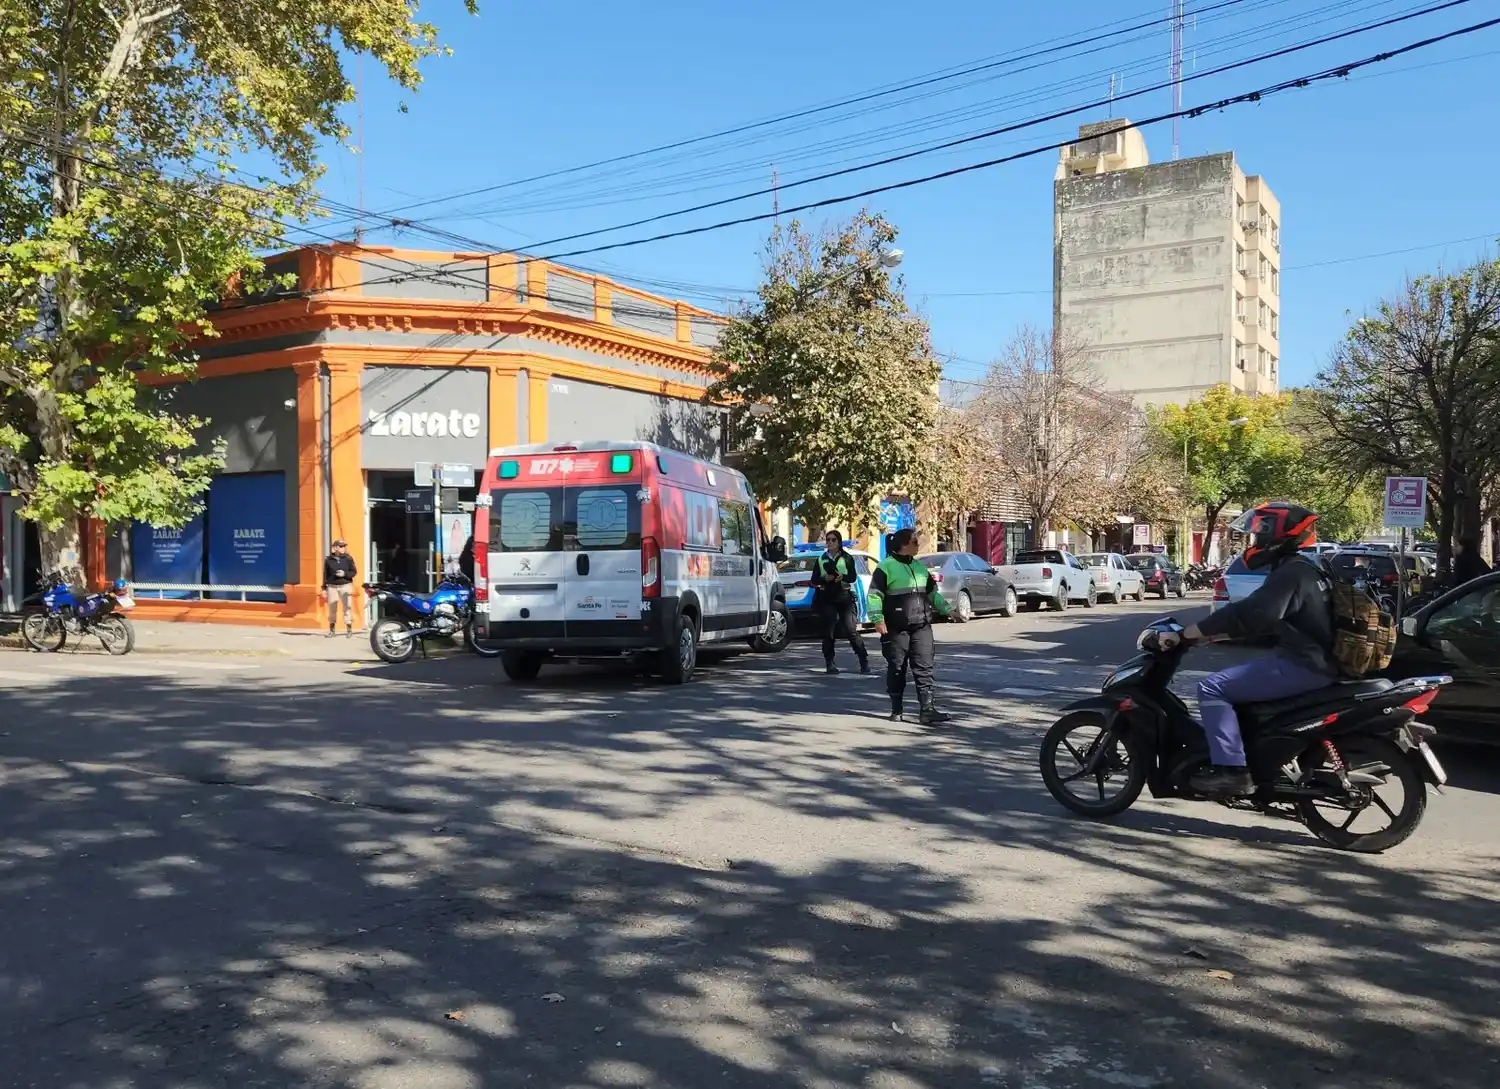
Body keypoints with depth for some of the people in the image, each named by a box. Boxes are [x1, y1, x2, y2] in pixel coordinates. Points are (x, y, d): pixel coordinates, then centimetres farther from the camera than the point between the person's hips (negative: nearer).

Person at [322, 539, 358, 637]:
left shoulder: (348, 558, 3)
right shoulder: (328, 560, 4)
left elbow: (353, 572, 4)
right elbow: (325, 575, 8)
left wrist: (344, 574, -15)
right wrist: (324, 588, 5)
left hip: (345, 586, -1)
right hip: (332, 587, 1)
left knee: (347, 607, -4)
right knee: (332, 609, 4)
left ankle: (349, 629, 2)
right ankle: (331, 630, 13)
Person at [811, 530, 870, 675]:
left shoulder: (847, 558, 8)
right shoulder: (821, 560, 12)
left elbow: (853, 577, -3)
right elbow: (814, 580, 8)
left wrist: (843, 577, -25)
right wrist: (824, 579, -13)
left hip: (845, 597, -2)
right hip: (827, 598, 2)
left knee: (851, 630, -8)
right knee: (828, 632, 0)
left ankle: (864, 662, -1)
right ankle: (830, 663, 5)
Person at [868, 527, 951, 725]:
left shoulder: (919, 567, 16)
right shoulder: (886, 567, -5)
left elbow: (932, 593, 26)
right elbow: (874, 595, -9)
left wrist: (947, 609, 20)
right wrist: (878, 619, -19)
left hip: (921, 627, 5)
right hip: (897, 629, -5)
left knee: (924, 668, -3)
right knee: (897, 669, 3)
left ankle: (927, 710, -6)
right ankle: (896, 710, 14)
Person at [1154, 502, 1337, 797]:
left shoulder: (1291, 573, -16)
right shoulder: (1297, 570, 18)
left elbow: (1247, 613, -26)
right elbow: (1258, 619, 23)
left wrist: (1183, 634, -24)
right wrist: (1211, 635, 17)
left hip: (1301, 666, -11)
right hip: (1311, 662, 11)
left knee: (1212, 687, -16)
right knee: (1228, 681, 24)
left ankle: (1231, 769, -21)